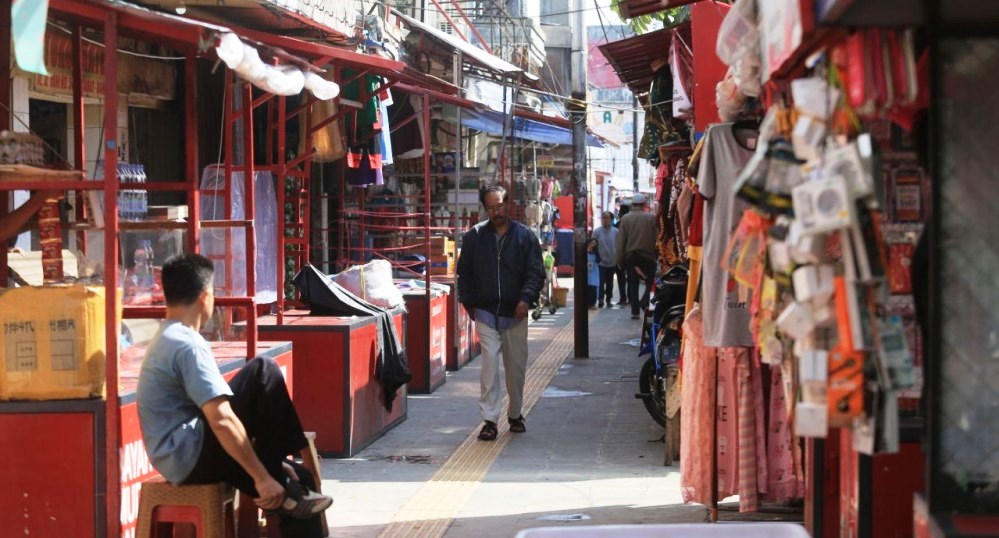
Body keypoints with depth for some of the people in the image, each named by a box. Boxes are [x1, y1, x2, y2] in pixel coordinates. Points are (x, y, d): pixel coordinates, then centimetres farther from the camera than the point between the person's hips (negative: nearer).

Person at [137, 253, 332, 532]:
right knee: (264, 372, -12)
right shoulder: (188, 346, -17)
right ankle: (280, 486, -8)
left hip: (179, 460, 11)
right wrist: (262, 477, -23)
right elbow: (222, 420, -27)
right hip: (194, 457, -11)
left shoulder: (166, 340, 18)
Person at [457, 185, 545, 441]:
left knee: (516, 366, 9)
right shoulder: (474, 236, 4)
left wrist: (526, 298, -16)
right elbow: (464, 272, 12)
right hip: (485, 312, -1)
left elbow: (536, 272, -1)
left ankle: (515, 414, 26)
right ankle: (490, 419, -8)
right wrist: (468, 302, 5)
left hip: (514, 313, 1)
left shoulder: (524, 236, 1)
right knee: (490, 363, -10)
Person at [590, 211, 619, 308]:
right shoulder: (597, 232, -4)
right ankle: (600, 299, -12)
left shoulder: (616, 232, -2)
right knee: (601, 282, -10)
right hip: (601, 262, -2)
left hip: (612, 262, 2)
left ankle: (608, 300, 21)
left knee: (610, 283, 12)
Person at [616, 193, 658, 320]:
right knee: (650, 281, 10)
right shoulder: (651, 218, -5)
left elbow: (620, 240, -2)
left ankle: (635, 311, 6)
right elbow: (656, 238, -4)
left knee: (633, 284, 8)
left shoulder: (626, 218, -1)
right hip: (647, 256, -2)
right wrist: (657, 255, 5)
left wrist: (619, 259, 3)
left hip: (630, 256, 2)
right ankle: (645, 301, -13)